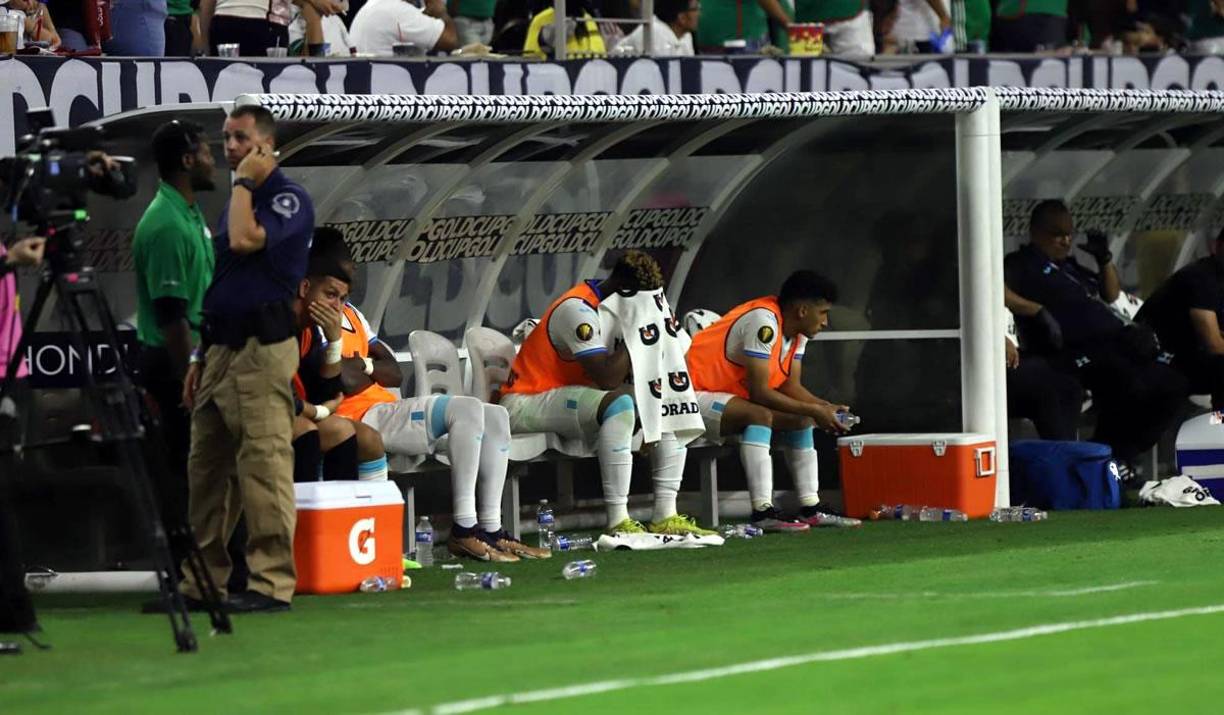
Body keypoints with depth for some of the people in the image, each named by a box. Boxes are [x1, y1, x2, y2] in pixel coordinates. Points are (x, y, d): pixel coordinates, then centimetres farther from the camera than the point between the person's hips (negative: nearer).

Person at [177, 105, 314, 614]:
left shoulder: (289, 199, -6)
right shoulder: (238, 202, 22)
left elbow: (245, 240, -24)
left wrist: (244, 182, -10)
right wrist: (201, 357, 20)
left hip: (262, 349, -9)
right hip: (222, 349, 9)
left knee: (263, 461, -12)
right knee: (206, 465, 9)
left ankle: (272, 583, -13)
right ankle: (203, 581, 14)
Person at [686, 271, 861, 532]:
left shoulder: (796, 329, 5)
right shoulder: (764, 322, -25)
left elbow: (791, 386, 7)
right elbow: (758, 392, -26)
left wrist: (826, 408, -10)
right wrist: (814, 410, -22)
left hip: (731, 394, 11)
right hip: (694, 396, -11)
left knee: (800, 417, 10)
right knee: (759, 415, -33)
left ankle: (811, 508, 9)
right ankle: (763, 512, -38)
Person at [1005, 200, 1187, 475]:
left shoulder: (1069, 266, 31)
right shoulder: (1022, 264, 5)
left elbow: (1111, 295, 37)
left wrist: (1105, 260, 20)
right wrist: (1037, 310, -23)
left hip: (1113, 343, 9)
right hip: (1078, 352, -9)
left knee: (1172, 385, 0)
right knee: (1129, 386, -33)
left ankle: (1123, 455, 3)